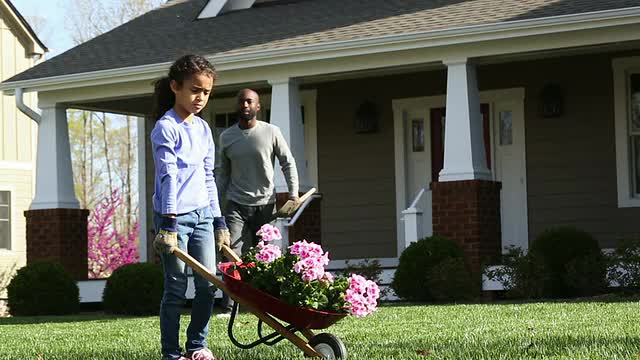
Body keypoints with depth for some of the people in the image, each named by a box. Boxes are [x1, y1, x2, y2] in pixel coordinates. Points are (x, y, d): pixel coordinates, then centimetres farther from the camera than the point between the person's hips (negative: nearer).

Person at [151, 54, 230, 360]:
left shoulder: (203, 129, 14)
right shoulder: (166, 128, -8)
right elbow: (168, 175, -16)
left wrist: (218, 220, 16)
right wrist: (169, 223, -21)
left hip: (202, 214, 7)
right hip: (175, 215, -7)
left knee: (208, 283, 5)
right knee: (177, 286, -4)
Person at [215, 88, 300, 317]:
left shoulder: (271, 132, 1)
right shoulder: (226, 137, 8)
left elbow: (288, 163, 4)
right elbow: (221, 172, 14)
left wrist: (293, 193, -8)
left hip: (265, 205, -1)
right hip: (236, 204, 1)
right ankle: (228, 307, -16)